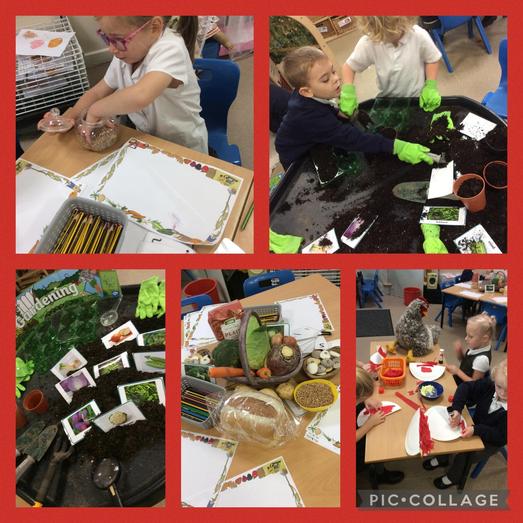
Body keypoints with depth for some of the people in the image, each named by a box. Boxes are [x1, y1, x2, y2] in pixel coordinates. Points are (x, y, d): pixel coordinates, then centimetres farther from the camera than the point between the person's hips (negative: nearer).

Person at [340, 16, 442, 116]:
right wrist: (348, 91, -24)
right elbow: (348, 66, -9)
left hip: (417, 98, -1)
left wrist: (430, 86, -16)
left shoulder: (419, 36, -25)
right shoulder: (368, 42, -23)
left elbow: (432, 60, -6)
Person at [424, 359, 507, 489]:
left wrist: (476, 430, -39)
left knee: (464, 454, -15)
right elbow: (466, 387, -16)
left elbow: (501, 436, -28)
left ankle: (454, 476, 17)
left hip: (492, 441, -5)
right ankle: (442, 459, 28)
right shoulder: (489, 385, -23)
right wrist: (456, 410, -29)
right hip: (476, 426, 5)